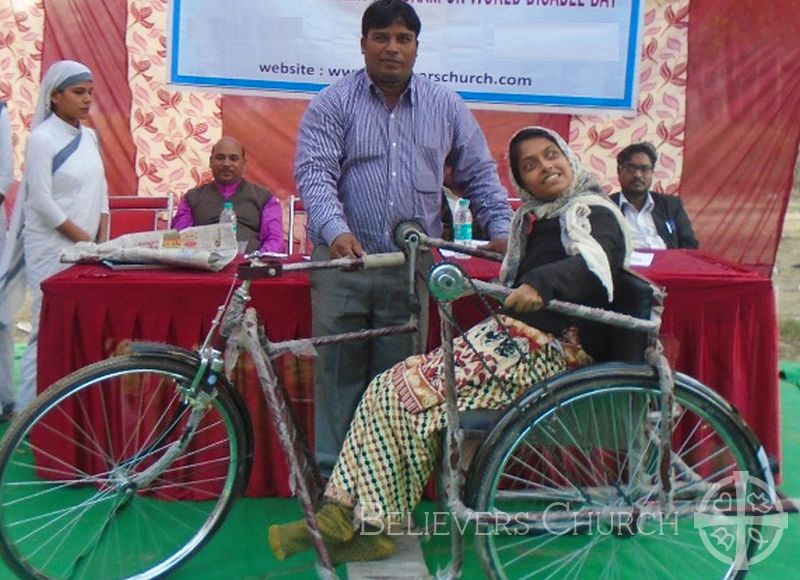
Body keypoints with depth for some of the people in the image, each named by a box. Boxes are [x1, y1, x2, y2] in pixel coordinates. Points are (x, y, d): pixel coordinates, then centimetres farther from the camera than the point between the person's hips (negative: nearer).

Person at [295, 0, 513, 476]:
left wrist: (501, 230, 0)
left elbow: (480, 174, 14)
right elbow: (314, 172, -9)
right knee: (338, 378, 3)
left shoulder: (446, 106, 10)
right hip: (343, 262, -1)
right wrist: (336, 231, -26)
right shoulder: (333, 104, 2)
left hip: (412, 269, 2)